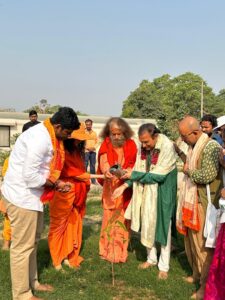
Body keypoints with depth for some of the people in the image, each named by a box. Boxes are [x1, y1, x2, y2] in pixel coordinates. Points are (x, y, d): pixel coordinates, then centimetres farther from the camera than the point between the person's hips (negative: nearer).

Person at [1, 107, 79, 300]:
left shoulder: (47, 135, 8)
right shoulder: (40, 138, -24)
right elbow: (30, 176, -27)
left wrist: (56, 183, 2)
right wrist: (54, 184, -13)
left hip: (30, 195, 10)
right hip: (21, 196, -10)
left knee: (32, 242, 21)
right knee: (23, 246, 2)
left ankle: (31, 282, 37)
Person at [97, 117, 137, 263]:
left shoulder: (130, 144, -5)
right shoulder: (106, 144, -3)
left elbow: (134, 165, -8)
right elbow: (103, 162, -17)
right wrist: (106, 171, -39)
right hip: (110, 187, 1)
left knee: (123, 219, 7)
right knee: (110, 218, 5)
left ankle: (120, 252, 19)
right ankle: (108, 250, 19)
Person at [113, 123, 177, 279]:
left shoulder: (167, 147, -22)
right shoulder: (143, 147, -4)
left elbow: (159, 175, -23)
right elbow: (138, 169, 3)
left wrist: (134, 175, -18)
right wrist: (125, 185, -8)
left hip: (162, 193, -5)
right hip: (146, 192, 6)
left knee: (163, 228, 5)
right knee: (147, 226, 14)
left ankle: (164, 266, 19)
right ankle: (152, 258, 33)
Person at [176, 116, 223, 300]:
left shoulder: (211, 147, -18)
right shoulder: (193, 146, 9)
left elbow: (207, 176, -25)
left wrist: (188, 171, -12)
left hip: (204, 204, -9)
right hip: (191, 202, 9)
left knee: (203, 244, 1)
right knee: (192, 240, 19)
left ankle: (207, 285, 14)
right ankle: (197, 274, 37)